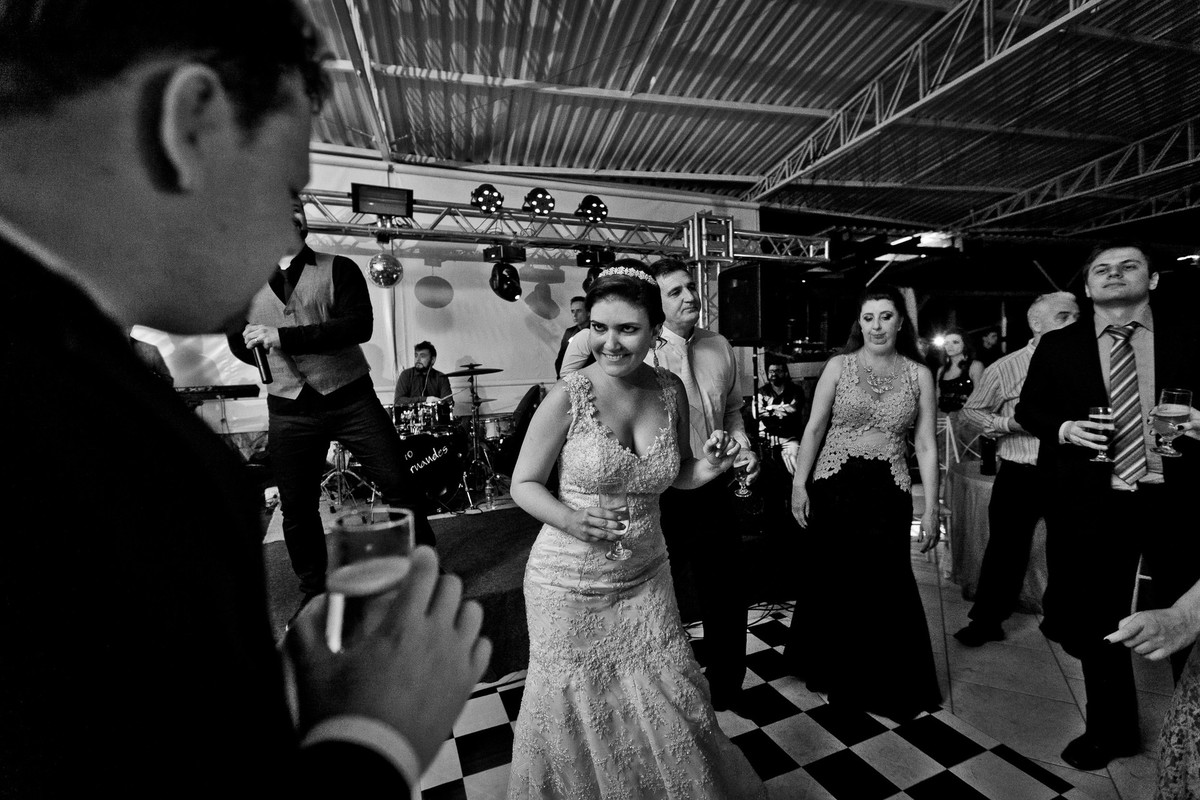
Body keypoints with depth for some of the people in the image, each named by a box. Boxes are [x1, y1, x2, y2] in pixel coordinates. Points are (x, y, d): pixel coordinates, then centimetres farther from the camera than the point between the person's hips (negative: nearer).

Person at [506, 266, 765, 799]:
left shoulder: (670, 390, -5)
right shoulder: (567, 398, -18)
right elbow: (524, 484, -8)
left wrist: (706, 469, -12)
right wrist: (571, 520, -26)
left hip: (646, 577, 4)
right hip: (569, 585, -3)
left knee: (676, 706, 15)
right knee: (576, 714, 15)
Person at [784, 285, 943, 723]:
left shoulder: (919, 374, 5)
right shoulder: (839, 366, 1)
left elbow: (925, 444, 4)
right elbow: (813, 429, -1)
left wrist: (931, 507, 1)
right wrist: (799, 484, -7)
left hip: (888, 493, 1)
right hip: (834, 488, -1)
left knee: (886, 588, 7)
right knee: (832, 583, 10)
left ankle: (890, 686, 33)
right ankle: (832, 670, 36)